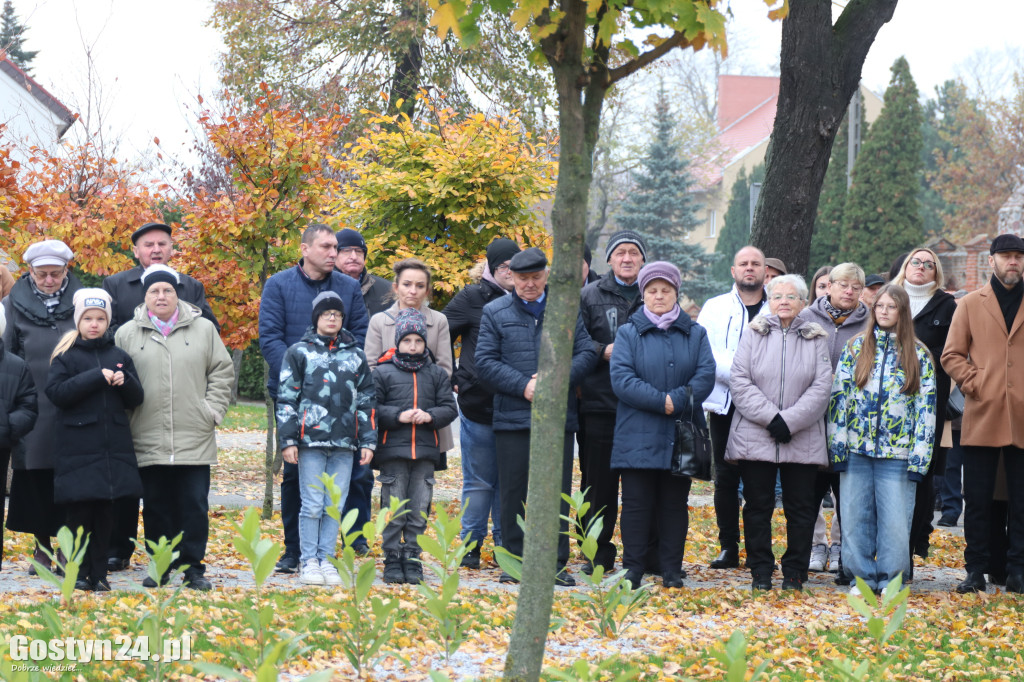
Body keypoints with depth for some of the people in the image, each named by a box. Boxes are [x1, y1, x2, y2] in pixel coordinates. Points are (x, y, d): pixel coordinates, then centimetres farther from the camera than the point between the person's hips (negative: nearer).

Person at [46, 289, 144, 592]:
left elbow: (136, 399, 12)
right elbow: (55, 392, -11)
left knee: (105, 513, 4)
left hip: (114, 446, 3)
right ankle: (79, 573, 7)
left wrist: (125, 381, -10)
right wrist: (96, 377, -16)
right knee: (80, 511, -3)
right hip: (77, 447, -3)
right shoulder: (66, 356, 2)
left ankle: (99, 573, 11)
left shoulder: (119, 356, 11)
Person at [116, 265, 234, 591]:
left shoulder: (203, 329, 8)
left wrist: (212, 410, 1)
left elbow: (223, 371, 10)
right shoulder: (127, 334, 6)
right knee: (156, 507, 6)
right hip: (148, 440, 0)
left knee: (194, 506, 1)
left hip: (195, 440, 0)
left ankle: (193, 567, 9)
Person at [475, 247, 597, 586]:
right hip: (512, 416, -1)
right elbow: (485, 362, -1)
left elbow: (586, 353, 5)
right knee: (513, 492, 4)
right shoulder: (495, 312, 6)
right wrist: (523, 385, -12)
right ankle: (514, 561, 12)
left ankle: (556, 563, 8)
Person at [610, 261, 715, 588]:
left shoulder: (695, 334, 11)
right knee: (636, 503, 0)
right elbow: (621, 378, -7)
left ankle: (672, 570, 12)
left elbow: (706, 375, -2)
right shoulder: (628, 333, 5)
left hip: (681, 438, 2)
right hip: (638, 436, -2)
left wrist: (677, 401, -17)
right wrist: (660, 401, -17)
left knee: (674, 503, 6)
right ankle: (633, 568, 6)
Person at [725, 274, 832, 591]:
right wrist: (770, 418, -13)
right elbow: (739, 382, -2)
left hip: (802, 441, 0)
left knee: (801, 507, 3)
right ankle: (760, 570, 12)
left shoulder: (816, 339, 7)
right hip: (755, 438, 0)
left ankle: (795, 571, 12)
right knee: (758, 505, 3)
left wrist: (790, 421, -13)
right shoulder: (753, 336, 7)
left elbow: (821, 387, -1)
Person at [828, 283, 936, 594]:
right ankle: (862, 576, 15)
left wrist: (919, 457, -5)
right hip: (856, 450, 1)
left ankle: (891, 578, 11)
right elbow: (839, 397, 5)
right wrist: (837, 447, -2)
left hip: (897, 453, -1)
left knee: (895, 519, -2)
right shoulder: (855, 347, 6)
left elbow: (926, 406, 2)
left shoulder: (919, 355, 4)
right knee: (856, 516, 4)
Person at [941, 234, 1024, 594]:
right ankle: (976, 570, 10)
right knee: (977, 499, 3)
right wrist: (974, 383, -7)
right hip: (982, 416, 0)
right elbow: (951, 355, 6)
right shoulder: (970, 304, 8)